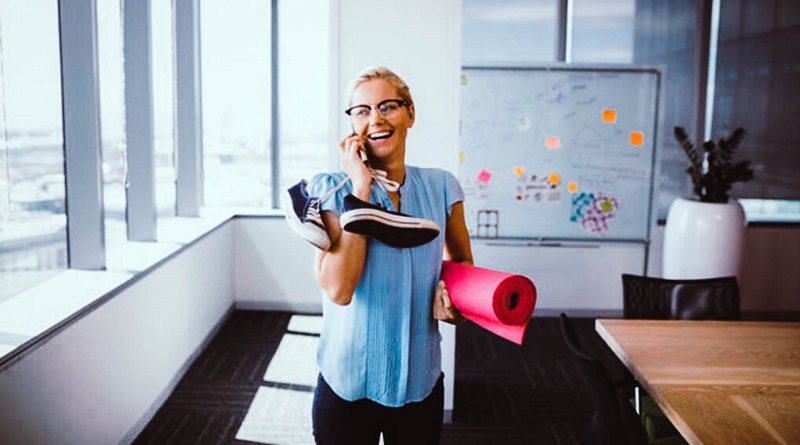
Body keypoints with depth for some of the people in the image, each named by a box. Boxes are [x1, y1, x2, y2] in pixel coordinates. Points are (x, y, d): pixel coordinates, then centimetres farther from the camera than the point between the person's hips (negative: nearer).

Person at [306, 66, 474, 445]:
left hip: (422, 384, 3)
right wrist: (360, 187, -20)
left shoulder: (441, 187, -2)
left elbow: (461, 261, 15)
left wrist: (451, 291, -9)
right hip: (347, 386, -2)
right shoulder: (332, 188, -10)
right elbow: (338, 289, -24)